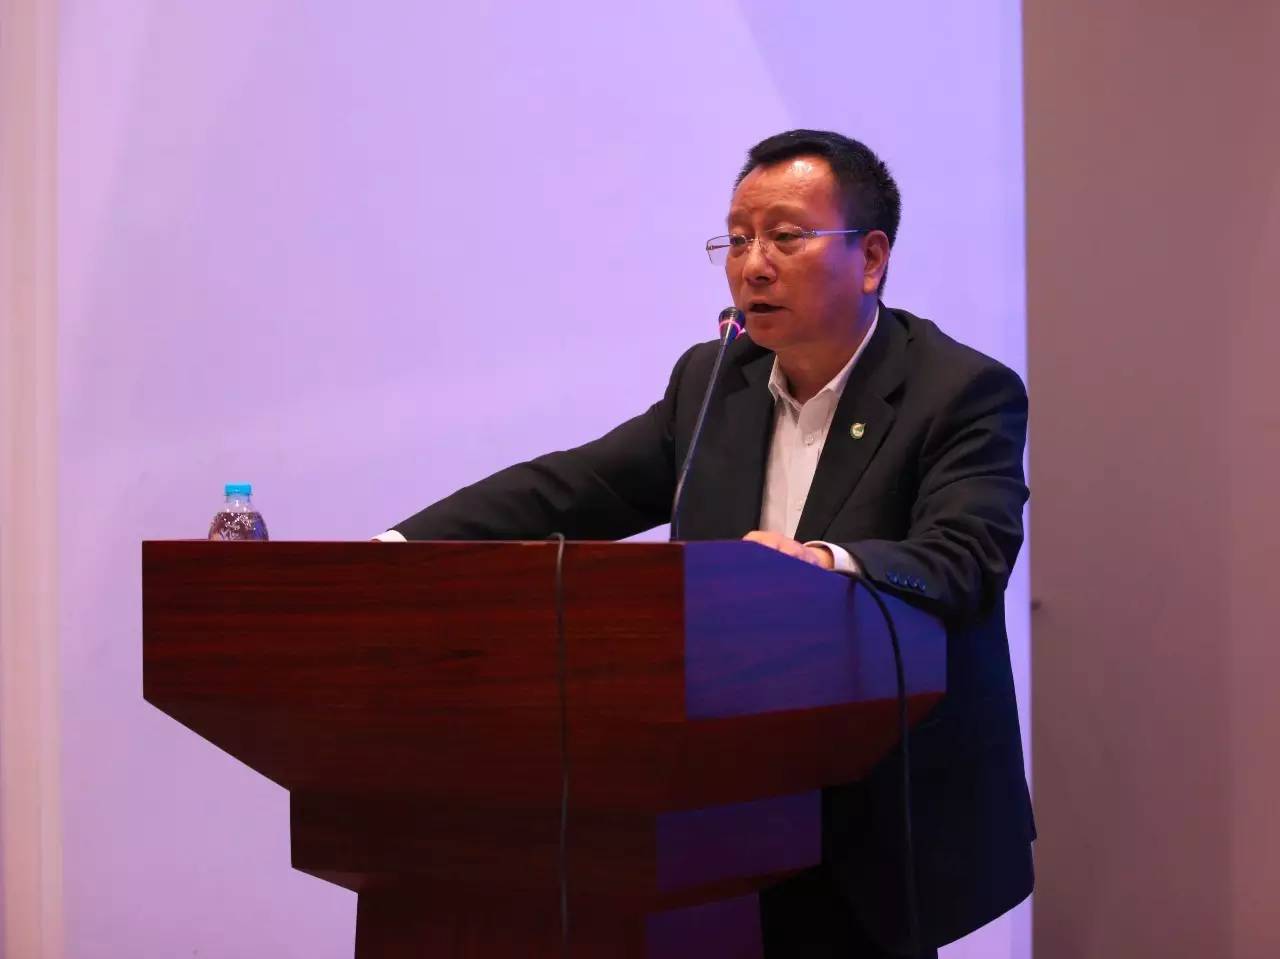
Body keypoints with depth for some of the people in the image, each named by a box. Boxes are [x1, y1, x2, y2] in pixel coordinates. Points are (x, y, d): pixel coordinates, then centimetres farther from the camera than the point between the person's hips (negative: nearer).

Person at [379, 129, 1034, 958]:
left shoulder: (965, 393, -11)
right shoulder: (712, 382, 7)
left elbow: (965, 564, -25)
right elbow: (564, 491, 3)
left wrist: (827, 565, -46)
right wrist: (394, 551, -10)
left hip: (887, 825, -5)